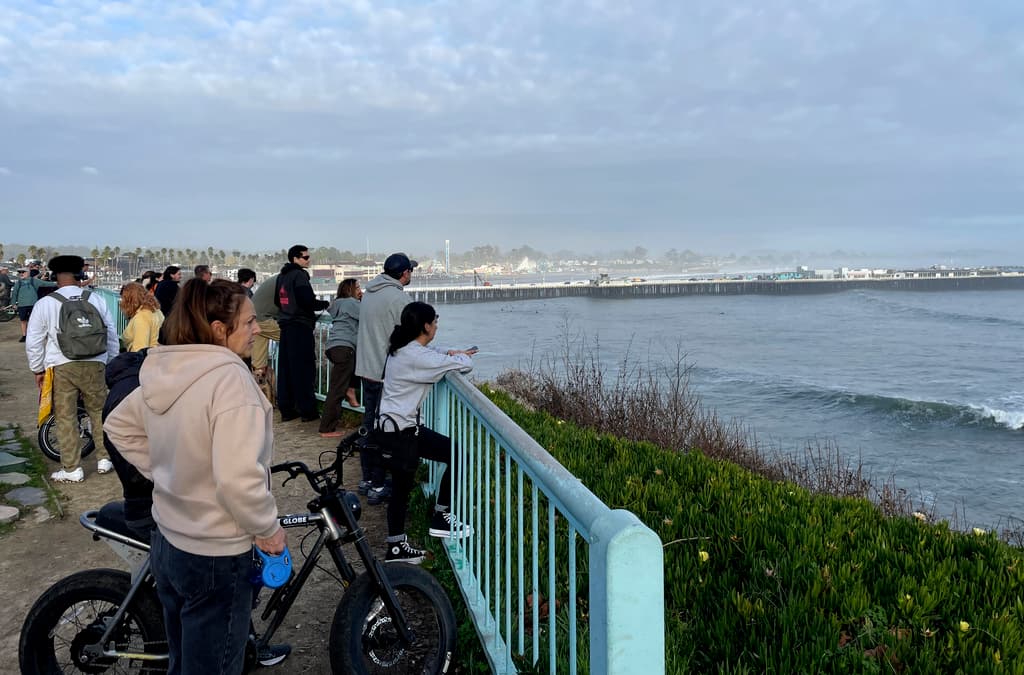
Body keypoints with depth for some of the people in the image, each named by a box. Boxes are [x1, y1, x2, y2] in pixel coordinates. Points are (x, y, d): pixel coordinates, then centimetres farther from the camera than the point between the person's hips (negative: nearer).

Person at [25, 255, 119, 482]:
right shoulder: (96, 299, 3)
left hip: (61, 368, -2)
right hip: (94, 365, 2)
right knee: (99, 412, 16)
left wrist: (37, 369, 14)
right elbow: (112, 336, 8)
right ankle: (104, 459, 21)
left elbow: (33, 342, 2)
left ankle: (72, 469, 10)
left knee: (66, 418, 6)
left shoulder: (45, 304, -2)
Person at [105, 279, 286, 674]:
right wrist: (268, 529, -17)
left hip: (168, 541, 8)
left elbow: (119, 427, 16)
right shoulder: (229, 377, -26)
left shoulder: (162, 371, 0)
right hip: (216, 556, -8)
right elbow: (238, 478, -33)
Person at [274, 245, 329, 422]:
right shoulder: (299, 275, -13)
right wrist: (325, 304, -4)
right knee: (304, 368, -4)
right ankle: (307, 410, -1)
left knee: (286, 368, 9)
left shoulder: (282, 276, 15)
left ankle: (286, 409, 14)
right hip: (300, 326, -9)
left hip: (285, 325, 9)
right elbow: (308, 301, -20)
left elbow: (277, 301, 23)